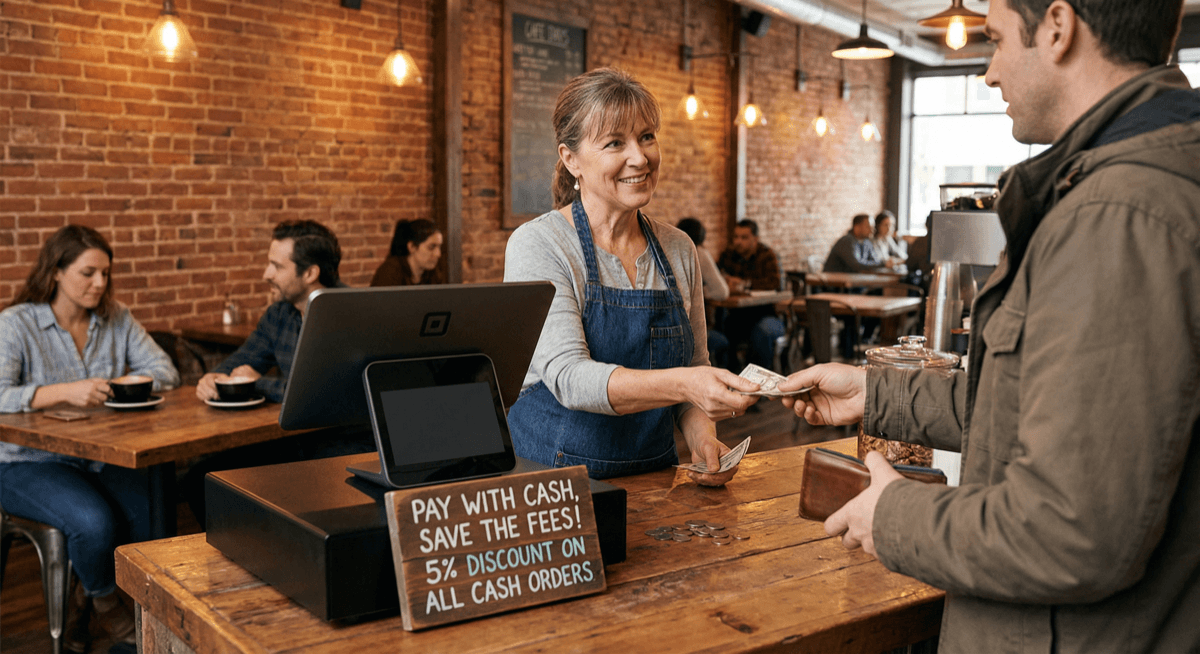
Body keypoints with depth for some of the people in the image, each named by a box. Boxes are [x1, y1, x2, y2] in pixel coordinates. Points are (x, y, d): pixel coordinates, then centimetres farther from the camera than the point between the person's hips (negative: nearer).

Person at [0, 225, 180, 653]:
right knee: (94, 521, -31)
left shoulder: (116, 318, 6)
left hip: (101, 456, 5)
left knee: (152, 515, -22)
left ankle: (87, 599, 6)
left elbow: (164, 370, 4)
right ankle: (104, 601, 3)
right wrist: (66, 392, -36)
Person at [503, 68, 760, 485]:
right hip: (552, 481, -4)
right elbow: (568, 376, -22)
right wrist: (682, 384, -35)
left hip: (653, 478, 5)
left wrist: (703, 440, -6)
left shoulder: (679, 250, 7)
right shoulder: (536, 246, -9)